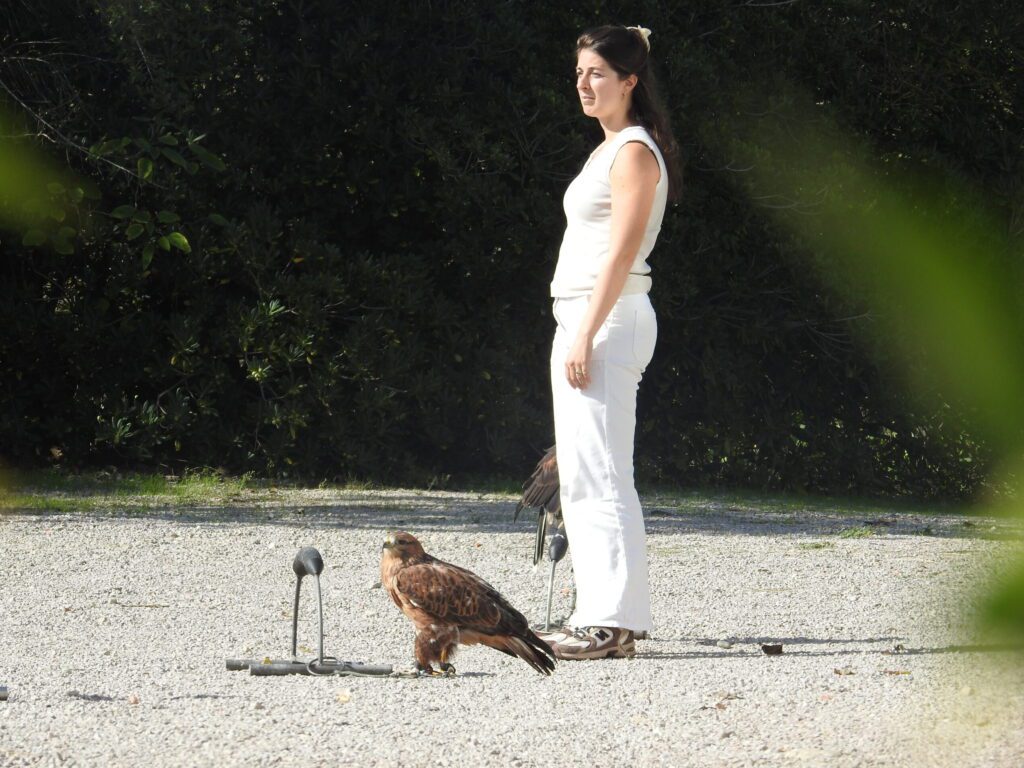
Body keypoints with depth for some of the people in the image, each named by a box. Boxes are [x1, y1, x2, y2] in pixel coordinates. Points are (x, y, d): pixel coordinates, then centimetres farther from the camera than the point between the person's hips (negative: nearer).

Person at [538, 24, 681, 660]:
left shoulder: (635, 151, -10)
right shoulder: (611, 150, 20)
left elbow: (621, 254, -17)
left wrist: (586, 336, -21)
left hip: (608, 320, -11)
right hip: (582, 321, 11)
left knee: (597, 475, -14)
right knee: (583, 478, 9)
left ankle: (613, 622, -17)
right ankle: (603, 619, 11)